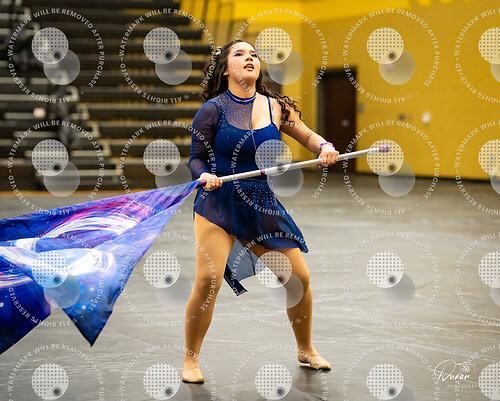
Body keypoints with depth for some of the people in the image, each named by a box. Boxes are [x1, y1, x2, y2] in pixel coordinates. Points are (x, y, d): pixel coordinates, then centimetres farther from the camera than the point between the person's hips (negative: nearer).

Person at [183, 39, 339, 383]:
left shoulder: (275, 107, 4)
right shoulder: (213, 110, -6)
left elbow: (308, 136, 14)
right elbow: (196, 158, -2)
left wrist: (325, 148, -7)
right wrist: (205, 175, -23)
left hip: (261, 204, 4)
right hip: (218, 203, -4)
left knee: (300, 278, 5)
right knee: (208, 279, -20)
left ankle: (306, 350, 29)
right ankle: (191, 360, -1)